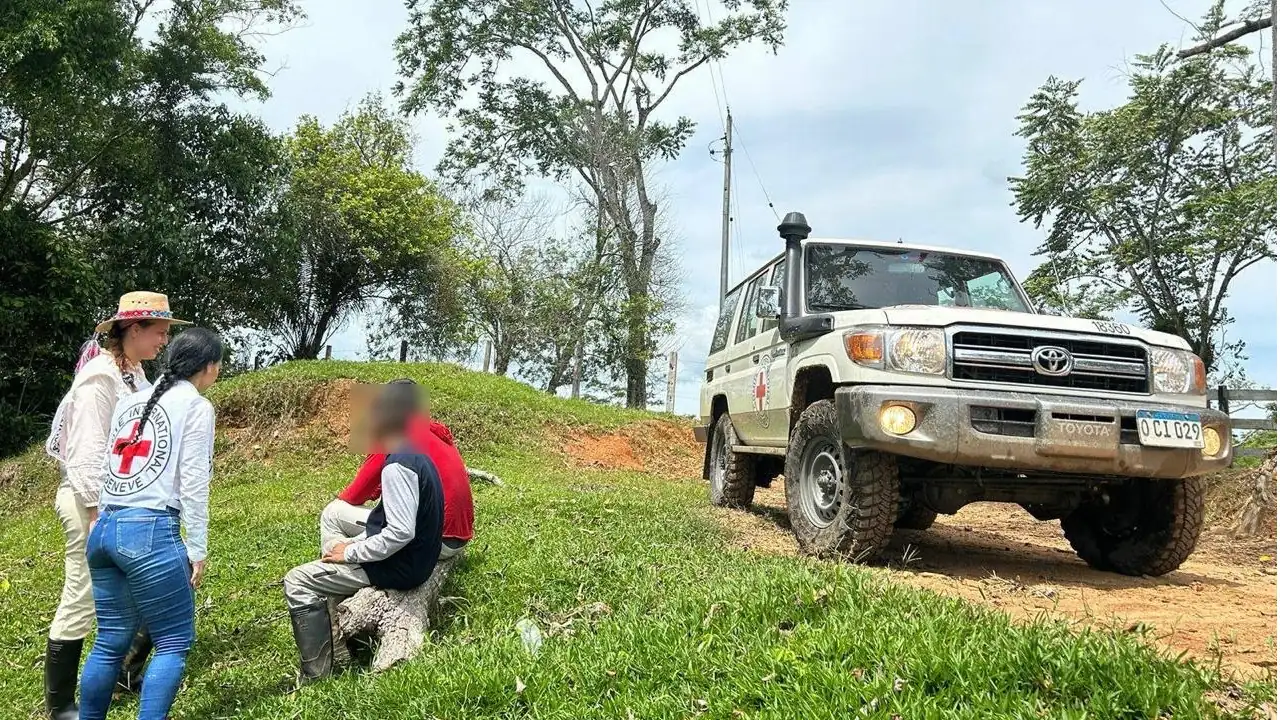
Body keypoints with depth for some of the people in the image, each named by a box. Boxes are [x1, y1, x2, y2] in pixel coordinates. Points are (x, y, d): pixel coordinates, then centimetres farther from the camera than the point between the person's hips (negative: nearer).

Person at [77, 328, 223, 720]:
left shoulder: (130, 400, 19)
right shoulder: (196, 406, -2)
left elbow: (106, 465, 16)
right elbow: (193, 483, -7)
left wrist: (104, 516, 19)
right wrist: (198, 548, -3)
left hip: (103, 528, 7)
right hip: (150, 531, -7)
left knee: (111, 641, 15)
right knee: (174, 643, 3)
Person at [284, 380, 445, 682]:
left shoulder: (398, 465, -24)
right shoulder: (415, 456, 7)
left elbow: (400, 532, -29)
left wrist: (350, 553, -17)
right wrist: (353, 543, 10)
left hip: (399, 567, -10)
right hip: (414, 558, 10)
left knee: (298, 581, -6)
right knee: (331, 548, 28)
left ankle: (316, 677, -3)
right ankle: (334, 649, 33)